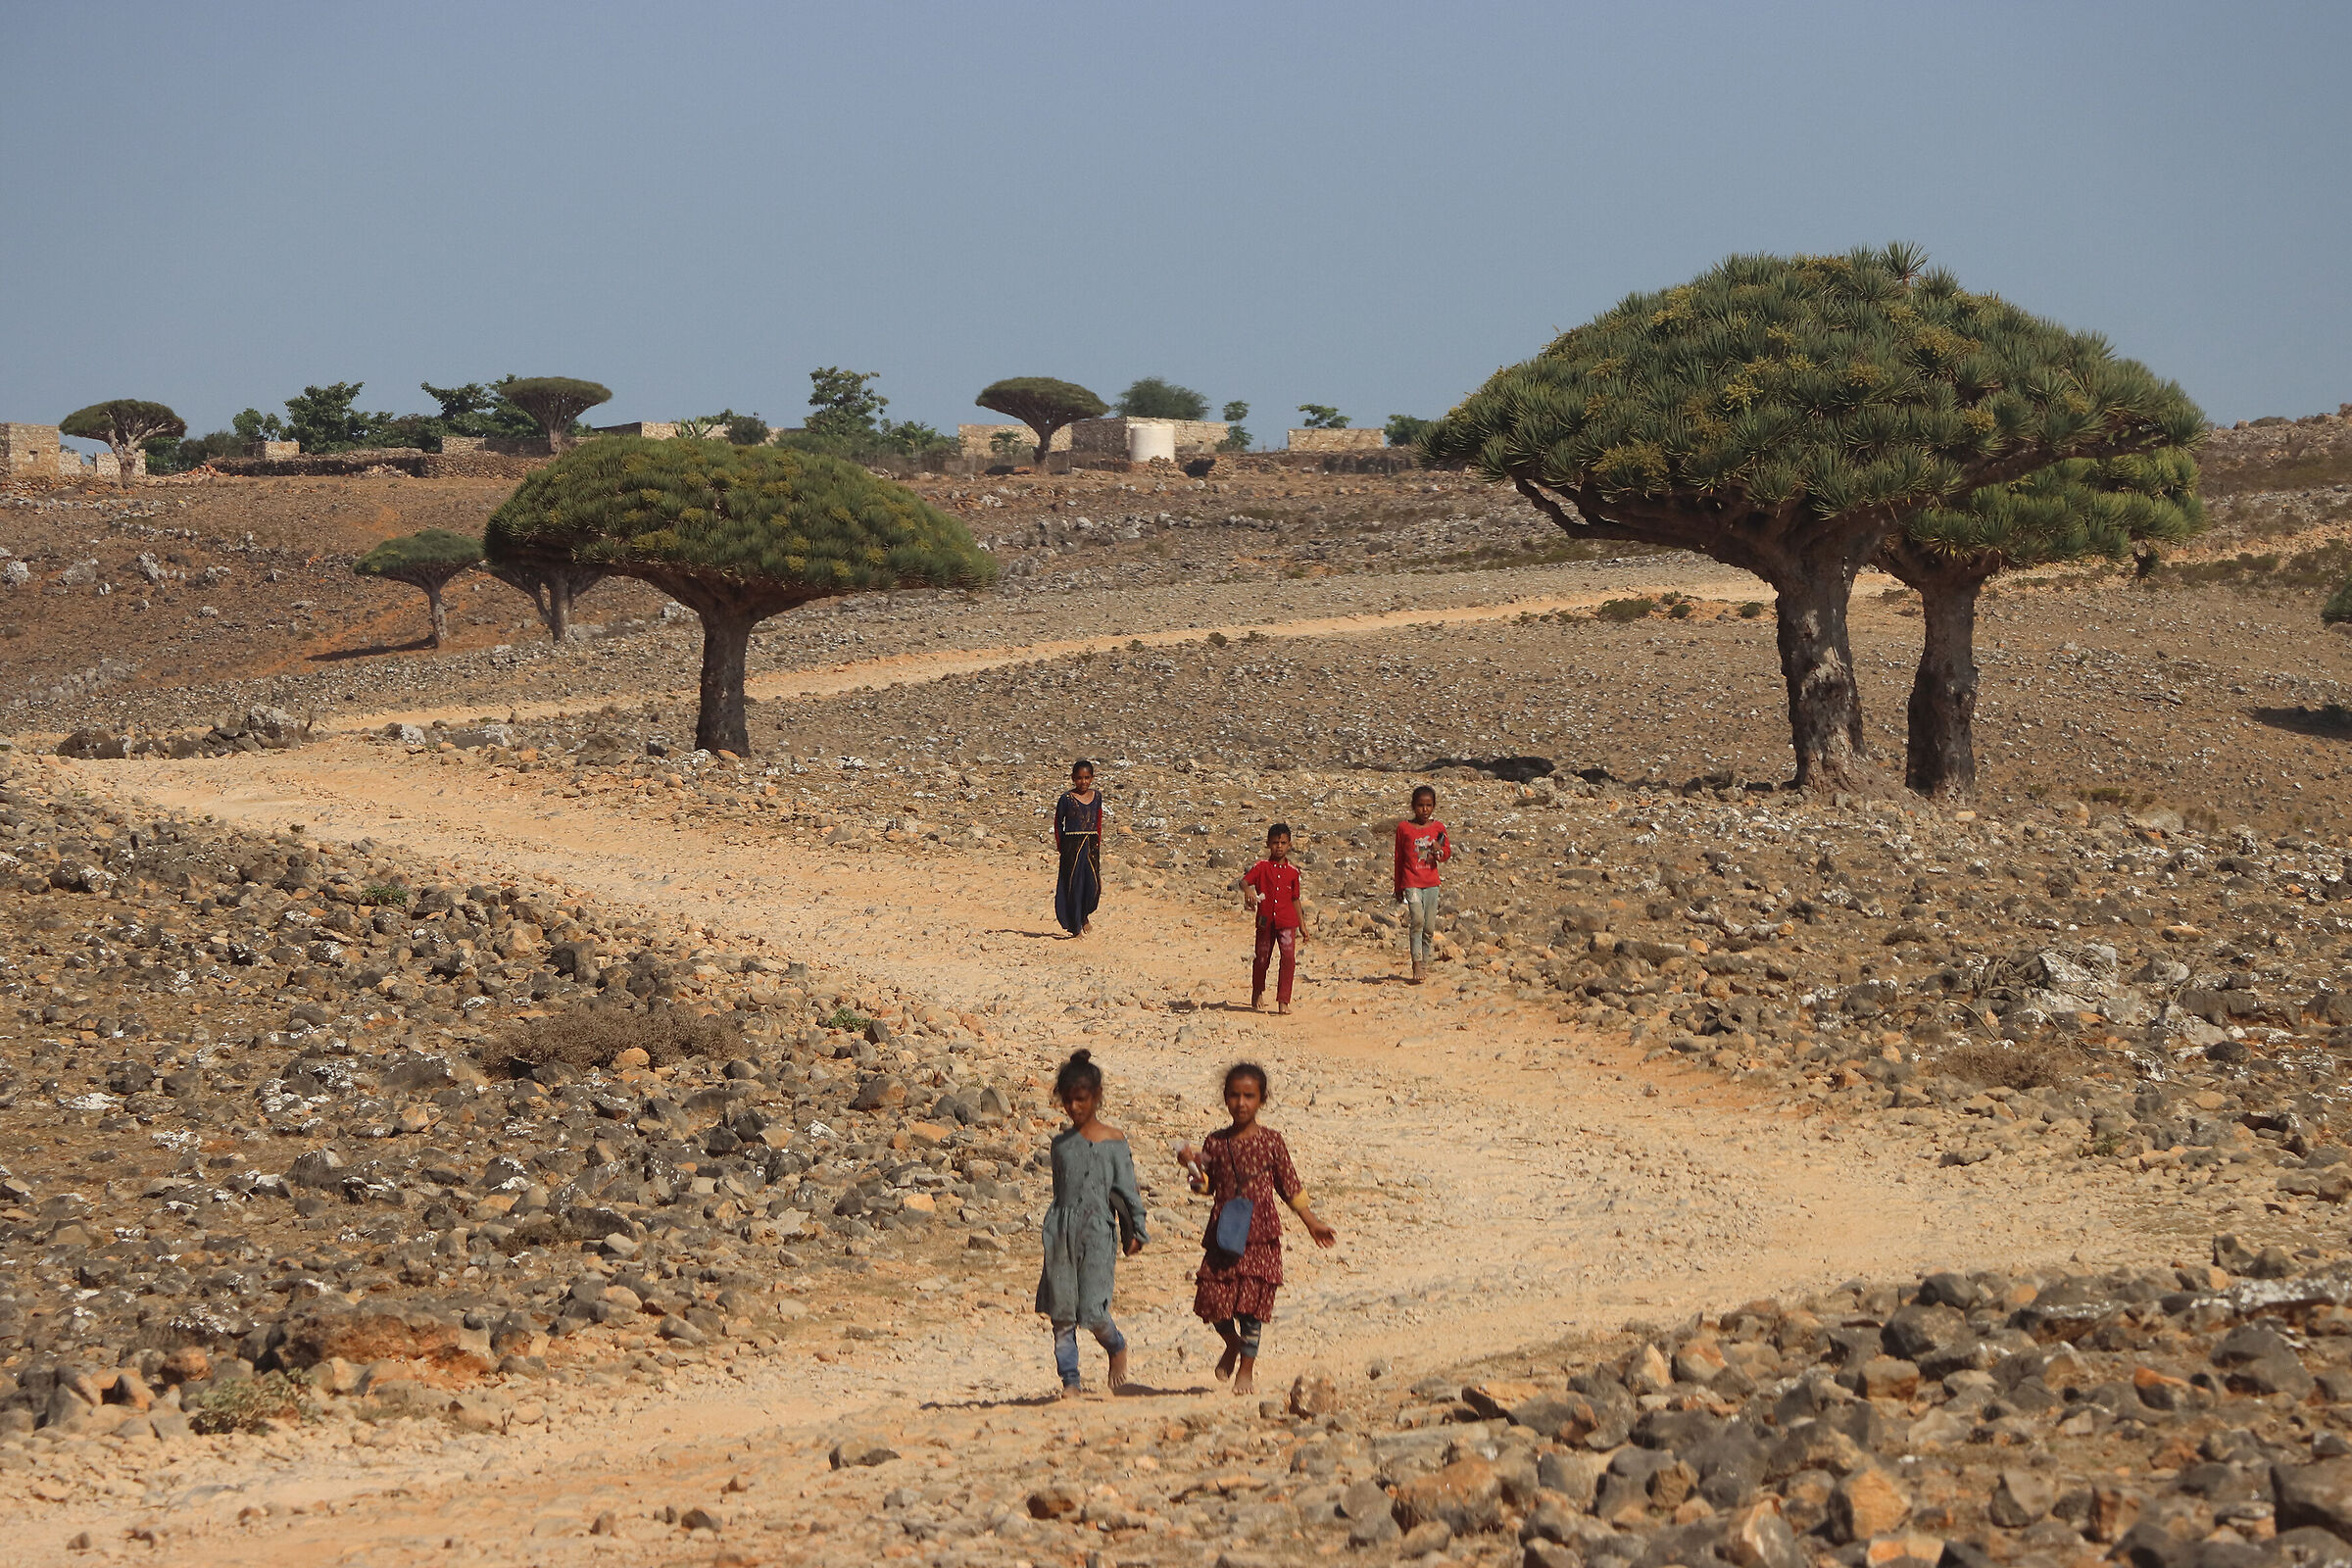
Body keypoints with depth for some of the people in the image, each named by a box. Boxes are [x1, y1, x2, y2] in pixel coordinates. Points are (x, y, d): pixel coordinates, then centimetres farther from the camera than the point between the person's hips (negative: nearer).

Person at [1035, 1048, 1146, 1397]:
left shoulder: (1113, 1140, 1)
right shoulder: (1062, 1143, 12)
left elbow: (1126, 1188, 0)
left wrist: (1135, 1230, -5)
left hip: (1098, 1229, -4)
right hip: (1062, 1229, 4)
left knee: (1093, 1313, -10)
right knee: (1061, 1312, 0)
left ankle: (1117, 1348, 21)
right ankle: (1070, 1381, 8)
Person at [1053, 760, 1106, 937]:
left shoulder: (1096, 797, 7)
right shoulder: (1067, 798, -4)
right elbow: (1058, 822, 3)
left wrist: (1098, 843, 9)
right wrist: (1060, 847, 0)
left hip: (1091, 844, 3)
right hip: (1072, 844, -3)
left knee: (1094, 883, -1)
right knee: (1073, 884, 0)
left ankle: (1084, 915, 27)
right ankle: (1076, 927, 9)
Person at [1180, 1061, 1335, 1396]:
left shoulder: (1271, 1142, 1)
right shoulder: (1215, 1142, 6)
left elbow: (1290, 1187, 7)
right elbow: (1206, 1186, 11)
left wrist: (1312, 1223, 6)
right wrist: (1193, 1168, -8)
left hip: (1260, 1234, -2)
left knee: (1252, 1304, -5)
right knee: (1212, 1299, -4)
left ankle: (1247, 1367, 9)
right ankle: (1233, 1344, 27)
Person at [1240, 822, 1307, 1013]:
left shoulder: (1292, 871, 7)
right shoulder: (1262, 867, 1)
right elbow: (1244, 881, -14)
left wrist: (1302, 924, 16)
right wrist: (1247, 890, -38)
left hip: (1287, 921, 1)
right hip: (1265, 920, 0)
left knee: (1289, 957, -15)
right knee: (1262, 958, 11)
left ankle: (1283, 1001, -13)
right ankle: (1257, 993, 37)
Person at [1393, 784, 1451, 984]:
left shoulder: (1438, 828, 8)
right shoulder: (1404, 828, 3)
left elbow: (1447, 853, 11)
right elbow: (1399, 858, 9)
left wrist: (1439, 851, -14)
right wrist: (1398, 888, 11)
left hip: (1431, 882, 3)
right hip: (1411, 881, -3)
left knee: (1429, 926, 4)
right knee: (1417, 920, -19)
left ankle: (1424, 964, 20)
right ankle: (1417, 964, -21)